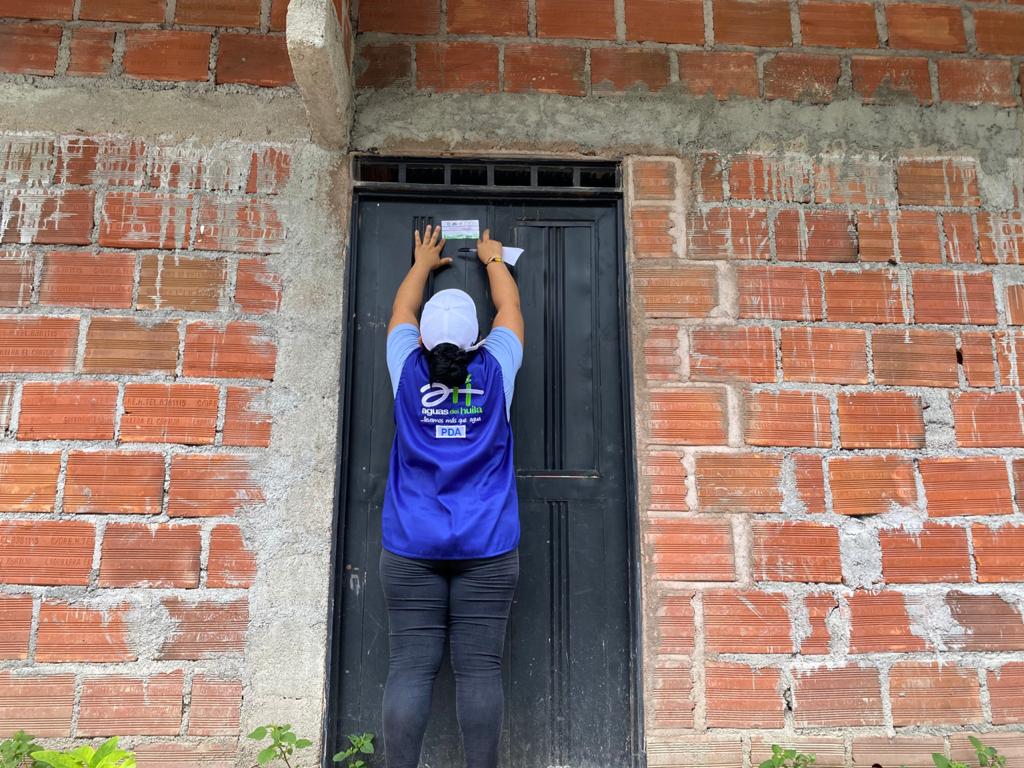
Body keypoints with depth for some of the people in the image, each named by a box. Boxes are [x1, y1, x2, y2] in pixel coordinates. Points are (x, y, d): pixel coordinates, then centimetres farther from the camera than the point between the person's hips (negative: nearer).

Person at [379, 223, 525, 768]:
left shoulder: (409, 371, 2)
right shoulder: (495, 371, 2)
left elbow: (402, 310, 22)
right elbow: (510, 307, 20)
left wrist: (423, 263, 39)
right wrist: (493, 259, 37)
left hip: (410, 546, 1)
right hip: (487, 546, 0)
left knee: (410, 668, 1)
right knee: (479, 668, 0)